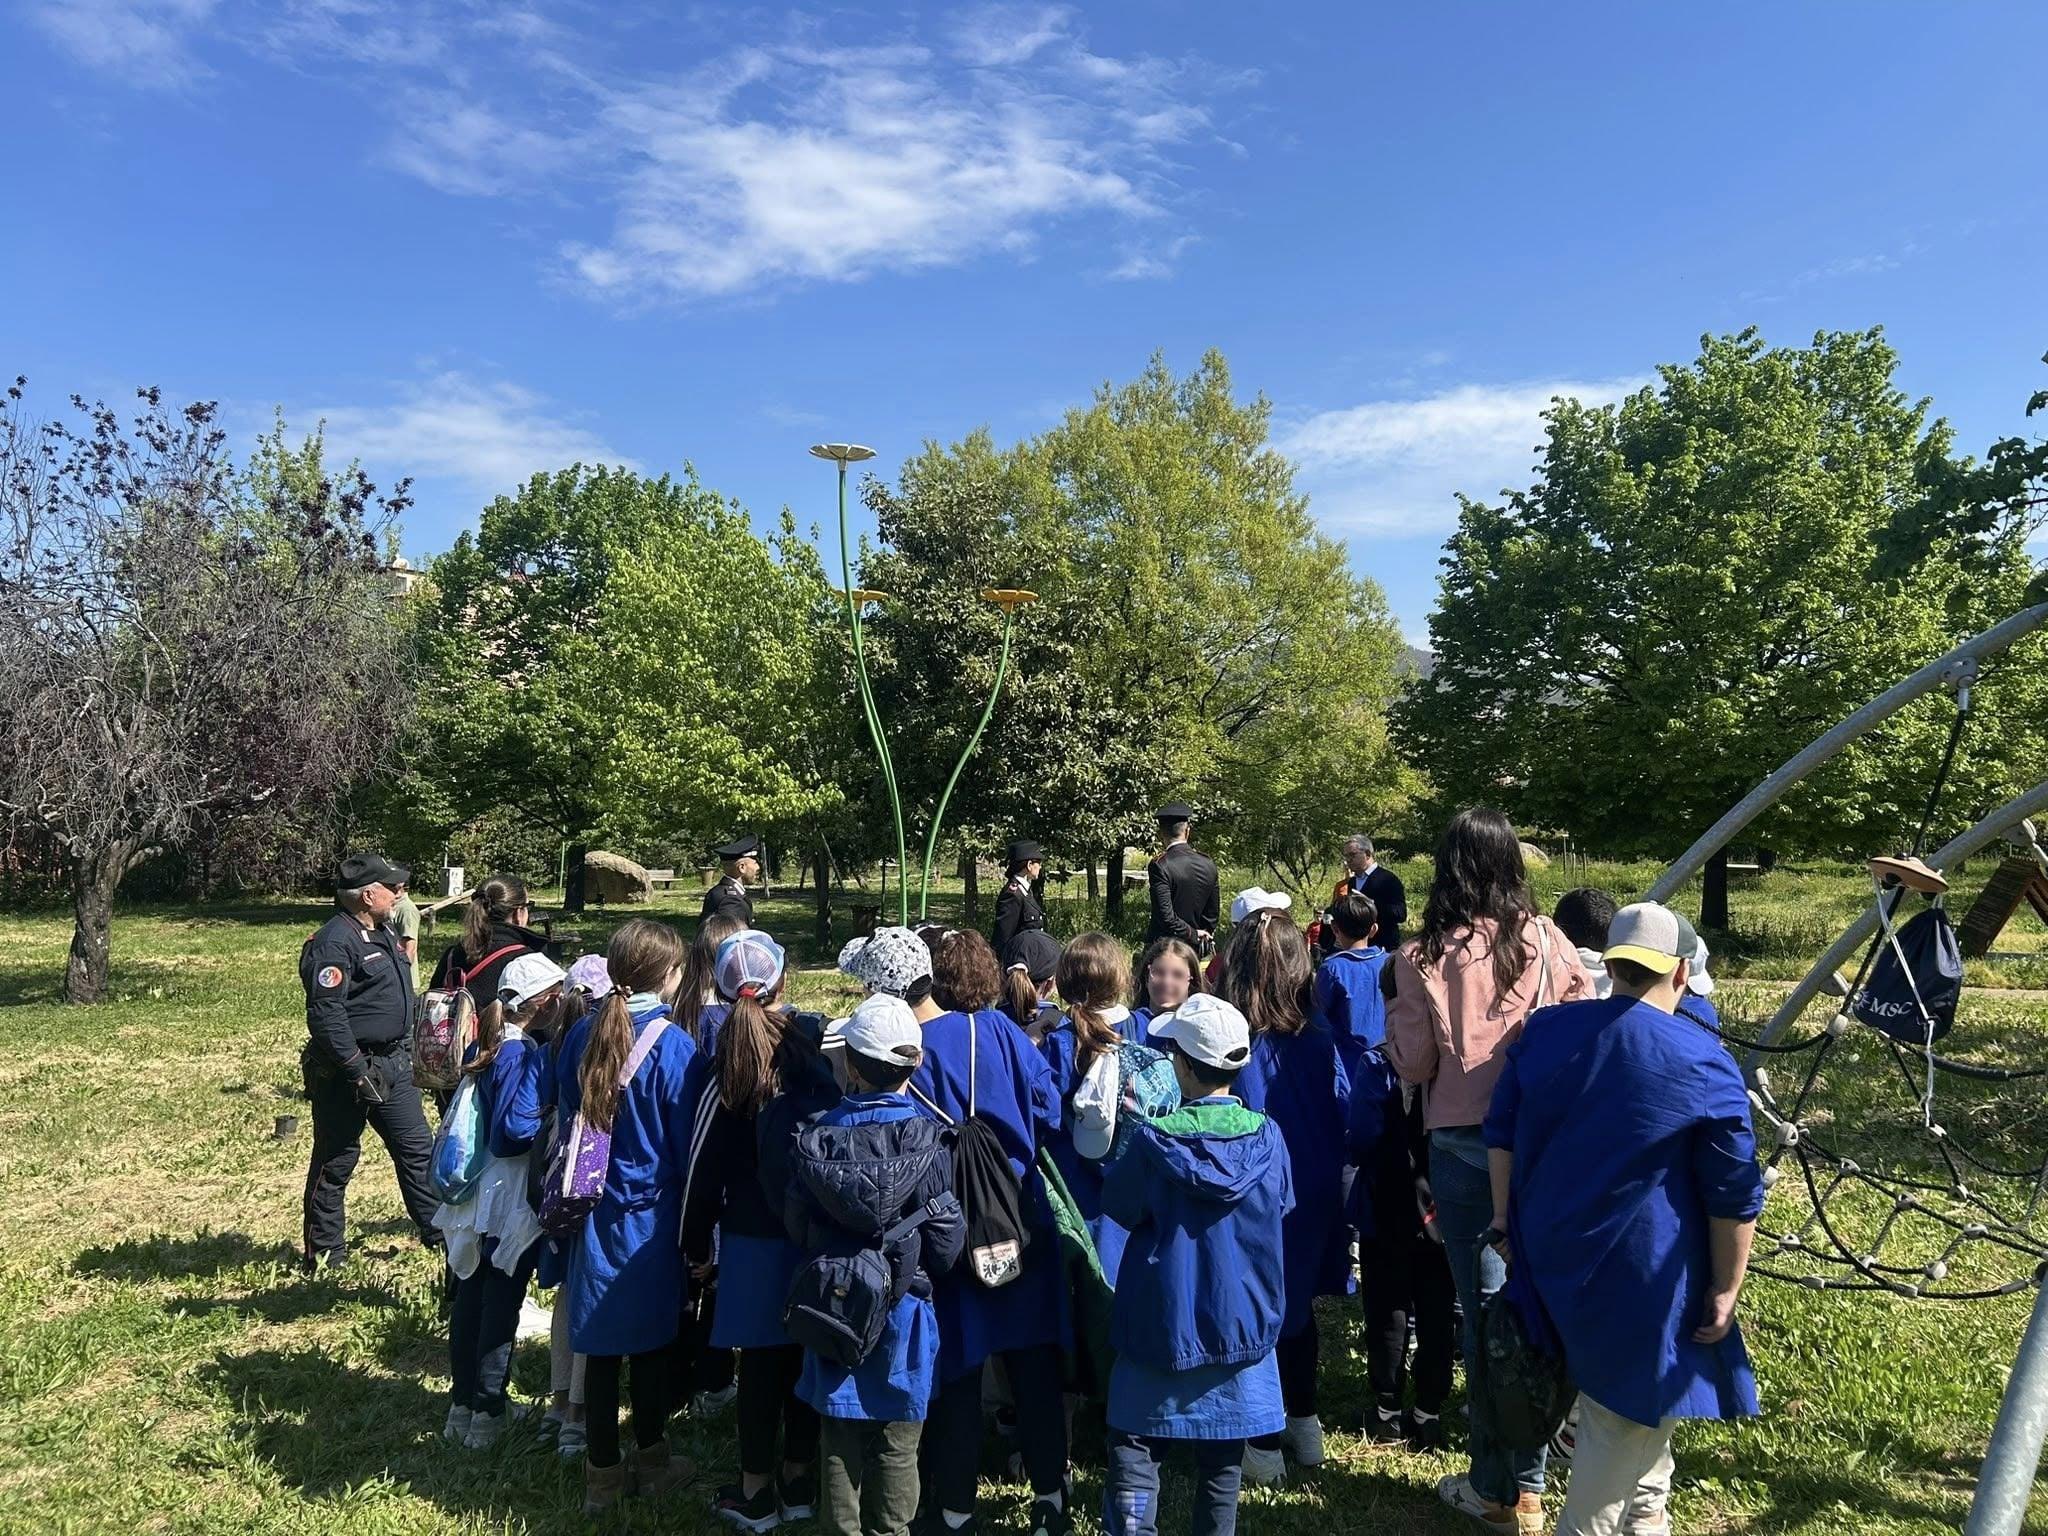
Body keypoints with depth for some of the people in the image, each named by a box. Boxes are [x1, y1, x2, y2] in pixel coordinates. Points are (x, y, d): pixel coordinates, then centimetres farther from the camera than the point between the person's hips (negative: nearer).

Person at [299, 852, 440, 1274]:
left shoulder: (382, 934, 12)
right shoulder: (333, 942, -19)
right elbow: (325, 1014, -25)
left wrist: (405, 1054, 20)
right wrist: (356, 1070, -25)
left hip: (392, 1065, 9)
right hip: (346, 1071, -9)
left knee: (417, 1147, 12)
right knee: (336, 1160, 5)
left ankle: (438, 1230, 22)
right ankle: (323, 1253, 18)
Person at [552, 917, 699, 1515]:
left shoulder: (582, 1034, -4)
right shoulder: (671, 1046, -17)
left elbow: (564, 1117, 5)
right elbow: (686, 1145, -11)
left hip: (592, 1213, 4)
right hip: (650, 1214, -4)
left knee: (600, 1342, 12)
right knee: (650, 1339, 13)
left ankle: (601, 1474, 23)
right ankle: (652, 1463, 27)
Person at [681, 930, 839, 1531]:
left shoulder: (722, 1064, -9)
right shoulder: (814, 1047, -7)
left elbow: (706, 1165, -6)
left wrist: (696, 1244, 4)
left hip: (753, 1237, -2)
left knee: (760, 1359, 9)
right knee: (806, 1354, 14)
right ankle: (800, 1481, 27)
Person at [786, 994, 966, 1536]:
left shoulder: (819, 1135, -9)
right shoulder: (926, 1135, -15)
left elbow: (797, 1225, -2)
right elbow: (947, 1238, -13)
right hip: (904, 1311, -2)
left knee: (841, 1443, 15)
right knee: (897, 1445, 12)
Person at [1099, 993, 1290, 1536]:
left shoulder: (1153, 1142, -19)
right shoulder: (1268, 1138, -11)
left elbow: (1118, 1205, -3)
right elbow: (1282, 1205, 6)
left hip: (1165, 1322, -3)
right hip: (1242, 1321, 3)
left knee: (1135, 1445, 9)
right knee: (1222, 1457, 17)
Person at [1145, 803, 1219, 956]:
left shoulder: (1159, 866, -15)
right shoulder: (1209, 864, 2)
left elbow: (1166, 916, -18)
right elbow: (1212, 914, 9)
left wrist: (1193, 934, -6)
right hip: (1196, 950, 6)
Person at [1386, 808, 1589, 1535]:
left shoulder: (1423, 957, -9)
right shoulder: (1545, 940, -4)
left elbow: (1412, 1066, -4)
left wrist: (1397, 1013, 13)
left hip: (1463, 1147, -2)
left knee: (1485, 1309, 8)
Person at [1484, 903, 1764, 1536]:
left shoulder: (1544, 1030, -1)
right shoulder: (1703, 1064, -14)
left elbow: (1502, 1134, 5)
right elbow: (1734, 1197, -11)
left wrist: (1505, 1221, 14)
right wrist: (1725, 1291, -2)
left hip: (1552, 1251, 6)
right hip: (1640, 1272, -6)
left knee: (1635, 1391, 29)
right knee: (1625, 1414, 10)